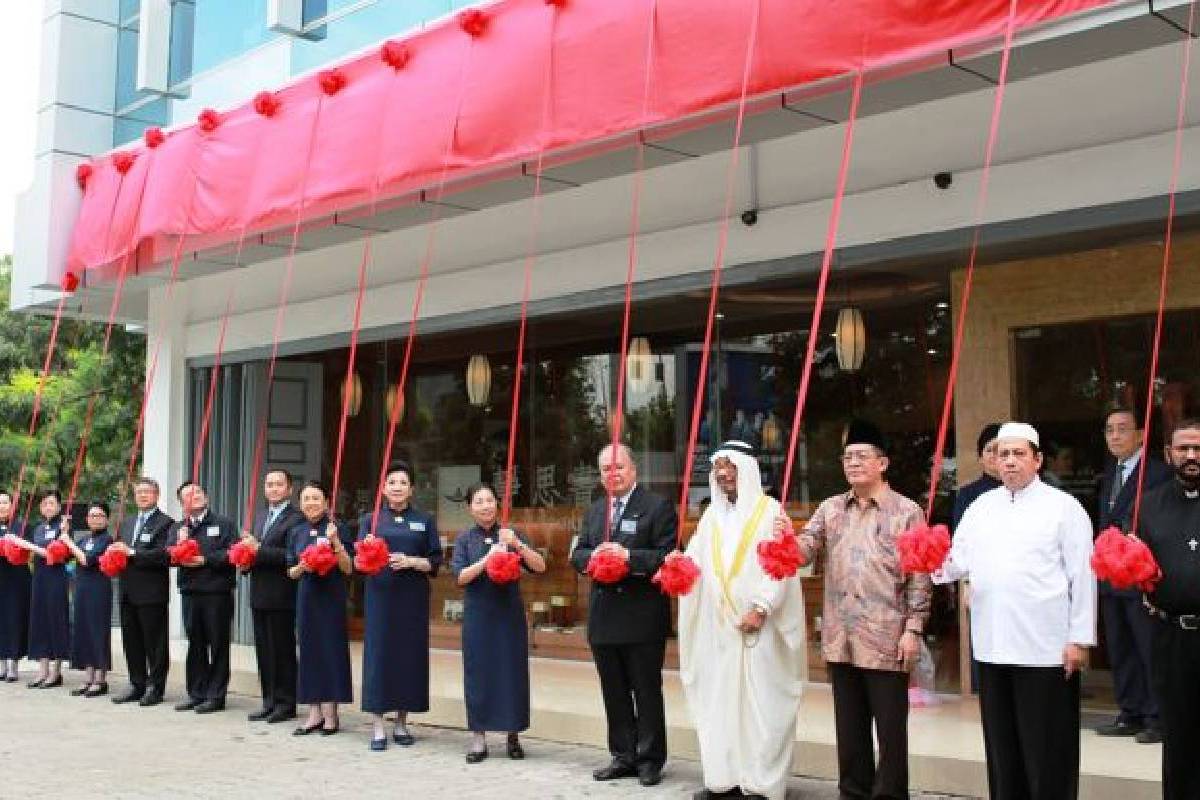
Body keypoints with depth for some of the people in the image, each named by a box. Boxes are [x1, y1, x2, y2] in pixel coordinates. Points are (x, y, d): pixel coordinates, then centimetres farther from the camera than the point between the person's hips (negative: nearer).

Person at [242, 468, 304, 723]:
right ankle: (270, 701, 20)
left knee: (283, 651, -1)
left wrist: (258, 549, -18)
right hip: (259, 595, 8)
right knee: (263, 650, 12)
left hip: (281, 596, -8)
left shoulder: (296, 518, -10)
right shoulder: (260, 517, 18)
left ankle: (286, 703, 8)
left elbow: (291, 555, -19)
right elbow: (255, 548, 21)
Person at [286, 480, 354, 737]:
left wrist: (336, 542, -22)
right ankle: (315, 713, 13)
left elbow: (348, 569, -9)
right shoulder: (296, 532, 8)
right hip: (306, 597, 4)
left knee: (331, 650, -1)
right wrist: (300, 568, -10)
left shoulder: (335, 529, -5)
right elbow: (291, 572, 12)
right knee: (309, 651, 6)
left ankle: (331, 714, 8)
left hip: (331, 598, -4)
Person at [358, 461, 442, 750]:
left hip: (413, 598, 1)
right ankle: (379, 727, 4)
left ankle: (402, 723, 15)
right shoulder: (371, 520, 8)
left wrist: (410, 562, -13)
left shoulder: (425, 520, 7)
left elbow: (435, 562, 4)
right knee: (379, 653, -3)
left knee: (410, 653, 3)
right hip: (380, 596, 0)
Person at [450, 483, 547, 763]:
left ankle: (513, 734, 15)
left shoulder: (510, 535, 4)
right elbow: (460, 576, -7)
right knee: (478, 672, 2)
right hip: (478, 616, 0)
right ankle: (479, 737, 11)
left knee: (512, 671, 2)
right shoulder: (466, 539, 3)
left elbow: (540, 567, -4)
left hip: (510, 614, 0)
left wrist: (518, 544, -19)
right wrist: (489, 557, -20)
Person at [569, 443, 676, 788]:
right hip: (604, 617, 6)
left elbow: (665, 556, -12)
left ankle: (650, 760, 14)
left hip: (642, 616, -6)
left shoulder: (658, 507, -5)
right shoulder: (594, 511, 15)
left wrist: (628, 556, -23)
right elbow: (577, 555, 12)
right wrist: (593, 557, -9)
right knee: (614, 693, 13)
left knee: (647, 692, 4)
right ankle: (623, 757, 24)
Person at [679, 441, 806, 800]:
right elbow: (695, 560, 7)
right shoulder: (712, 514, 15)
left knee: (759, 700, -3)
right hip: (718, 624, 6)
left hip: (759, 622, -5)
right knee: (719, 699, 5)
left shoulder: (770, 510, -3)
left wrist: (761, 608, -19)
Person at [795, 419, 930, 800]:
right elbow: (805, 550, 3)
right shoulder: (830, 509, 10)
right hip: (840, 638, 5)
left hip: (886, 639, -5)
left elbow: (919, 575, -6)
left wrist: (913, 629, -11)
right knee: (849, 723, 14)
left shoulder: (906, 511, -4)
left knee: (890, 726, 3)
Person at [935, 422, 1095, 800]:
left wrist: (1080, 639, -10)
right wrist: (938, 566, -15)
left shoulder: (1063, 507, -4)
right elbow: (960, 560, 8)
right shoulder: (981, 506, 11)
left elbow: (1082, 576, -6)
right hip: (992, 646, 5)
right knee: (1001, 745, 15)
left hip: (1046, 648, -5)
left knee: (1047, 749, 3)